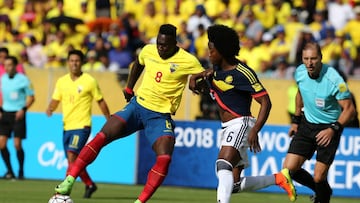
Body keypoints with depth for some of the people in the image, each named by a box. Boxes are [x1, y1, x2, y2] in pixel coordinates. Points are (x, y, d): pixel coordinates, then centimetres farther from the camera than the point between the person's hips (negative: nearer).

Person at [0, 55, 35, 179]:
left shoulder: (23, 79, -6)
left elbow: (31, 97, -2)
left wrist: (23, 109, -15)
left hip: (18, 114, -5)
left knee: (17, 144, -7)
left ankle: (21, 172, 8)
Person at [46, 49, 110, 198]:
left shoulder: (89, 81, -4)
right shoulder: (62, 81, 9)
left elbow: (100, 102, 3)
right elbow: (55, 100, 13)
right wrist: (50, 109, -10)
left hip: (82, 126, -6)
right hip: (67, 126, 6)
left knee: (72, 155, -21)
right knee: (73, 161, 11)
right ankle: (89, 185, 29)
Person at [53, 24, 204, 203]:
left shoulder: (187, 61, -12)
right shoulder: (148, 51, 2)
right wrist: (129, 88, 20)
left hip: (160, 116, -3)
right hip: (137, 105, 3)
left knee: (164, 159, -24)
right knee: (102, 136, -13)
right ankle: (69, 180, -9)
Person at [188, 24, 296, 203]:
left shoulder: (242, 74, -17)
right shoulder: (218, 68, 8)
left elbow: (265, 102, -18)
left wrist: (255, 131, -28)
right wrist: (196, 77, 13)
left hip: (240, 124, -10)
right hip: (227, 128, 10)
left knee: (223, 165, -33)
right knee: (236, 184, 9)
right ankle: (278, 178, 23)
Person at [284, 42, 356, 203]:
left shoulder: (334, 80, -24)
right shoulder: (300, 72, -6)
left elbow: (349, 109, -18)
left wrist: (333, 129, -28)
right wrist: (296, 120, 17)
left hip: (329, 129, -5)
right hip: (307, 124, 5)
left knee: (319, 178, -9)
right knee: (289, 168, -5)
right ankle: (321, 190, 23)